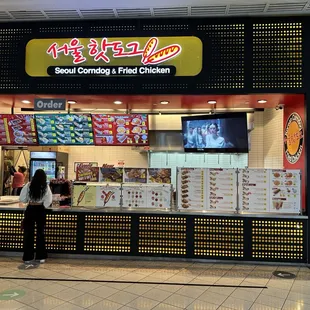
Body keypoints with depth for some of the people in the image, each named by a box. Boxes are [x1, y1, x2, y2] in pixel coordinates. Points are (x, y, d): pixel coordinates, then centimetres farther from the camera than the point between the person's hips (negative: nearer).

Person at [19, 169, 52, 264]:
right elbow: (48, 201, -9)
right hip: (40, 211, 0)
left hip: (30, 210, 0)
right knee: (40, 233, 11)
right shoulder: (46, 187, -8)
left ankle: (27, 257, 13)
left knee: (28, 233, 9)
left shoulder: (28, 185, -7)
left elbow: (22, 199, -3)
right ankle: (41, 257, 15)